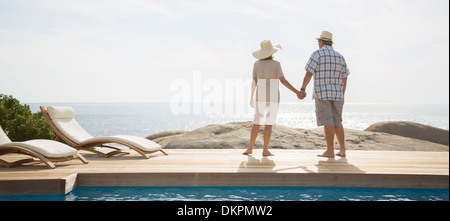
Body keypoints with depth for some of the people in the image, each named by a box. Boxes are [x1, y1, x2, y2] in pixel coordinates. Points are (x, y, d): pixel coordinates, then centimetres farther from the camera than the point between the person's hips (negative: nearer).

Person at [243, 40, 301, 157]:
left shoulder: (257, 63, 3)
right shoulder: (276, 64, -7)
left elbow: (254, 82, 5)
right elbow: (283, 81, -13)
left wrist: (252, 97, 14)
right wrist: (296, 92, -8)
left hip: (261, 96, 3)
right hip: (273, 96, -3)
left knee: (257, 123, 11)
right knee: (269, 124, -1)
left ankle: (250, 148, 9)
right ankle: (265, 150, -2)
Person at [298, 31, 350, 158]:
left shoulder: (317, 54, -4)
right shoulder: (340, 57, 12)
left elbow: (309, 73, -10)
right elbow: (344, 79, 13)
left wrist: (302, 89, -3)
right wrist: (342, 96, 19)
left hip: (322, 93, -5)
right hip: (337, 94, 5)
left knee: (328, 122, -6)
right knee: (337, 122, 10)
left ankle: (330, 151, -6)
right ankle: (342, 150, 13)